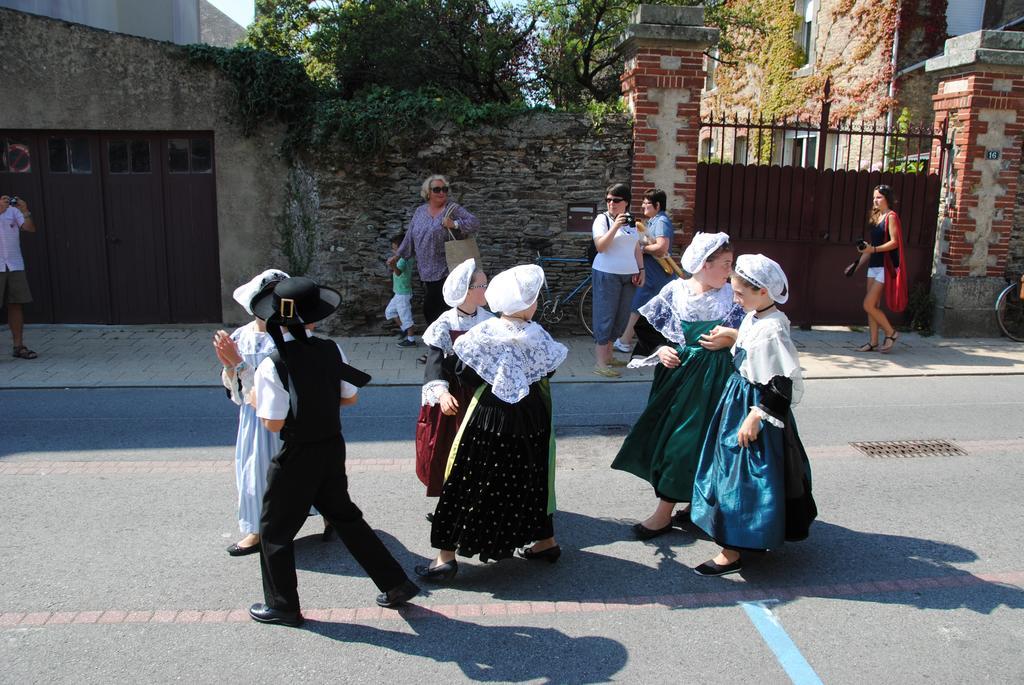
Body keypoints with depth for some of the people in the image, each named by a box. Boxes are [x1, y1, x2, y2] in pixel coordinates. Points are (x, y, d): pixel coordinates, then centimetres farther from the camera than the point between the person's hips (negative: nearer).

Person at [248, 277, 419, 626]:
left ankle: (282, 606, 30)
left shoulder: (272, 364, -19)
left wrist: (254, 400, 1)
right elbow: (349, 397, 5)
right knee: (344, 515, 22)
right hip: (333, 447, 5)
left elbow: (274, 423, -18)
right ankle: (395, 584, 26)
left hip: (297, 455, -5)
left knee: (275, 529, 15)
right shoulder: (332, 351, -5)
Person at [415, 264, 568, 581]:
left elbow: (464, 374, -9)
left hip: (487, 420, -3)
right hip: (530, 419, 3)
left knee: (467, 484, 5)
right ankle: (546, 542, 36)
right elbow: (550, 369, 4)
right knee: (531, 480, 22)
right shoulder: (537, 335, -10)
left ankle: (446, 556, 10)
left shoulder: (483, 333, -15)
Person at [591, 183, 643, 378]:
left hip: (629, 276, 6)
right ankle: (600, 363, -3)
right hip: (607, 274, -6)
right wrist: (615, 226, -24)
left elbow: (637, 248, 17)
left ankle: (608, 354, 24)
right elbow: (600, 246, -18)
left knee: (621, 317, 10)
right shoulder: (602, 219, -6)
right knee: (605, 316, -5)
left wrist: (641, 270, 10)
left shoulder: (631, 220, 11)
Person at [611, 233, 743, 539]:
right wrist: (661, 350, -11)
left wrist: (729, 339, -17)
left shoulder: (731, 296, -4)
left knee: (688, 441, -2)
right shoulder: (674, 291, -1)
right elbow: (652, 329, 5)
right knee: (665, 434, 9)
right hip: (676, 372, 3)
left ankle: (664, 513, 9)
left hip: (710, 379, -3)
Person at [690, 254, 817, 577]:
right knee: (731, 471, 20)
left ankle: (732, 552, 10)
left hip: (753, 409, -10)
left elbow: (787, 384, -26)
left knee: (741, 477, -1)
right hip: (738, 402, 10)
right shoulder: (752, 317, 3)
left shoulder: (772, 330, -25)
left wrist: (756, 416, -25)